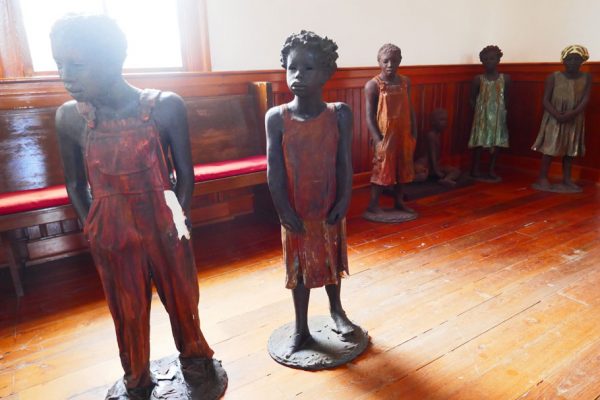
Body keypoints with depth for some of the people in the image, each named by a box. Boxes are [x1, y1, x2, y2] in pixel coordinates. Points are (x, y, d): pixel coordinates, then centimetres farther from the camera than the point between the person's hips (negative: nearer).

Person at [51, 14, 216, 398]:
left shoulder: (166, 107, -15)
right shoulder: (69, 117, -8)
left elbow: (185, 173, -6)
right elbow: (76, 185, 4)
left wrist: (178, 220, -5)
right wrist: (93, 230, 3)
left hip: (164, 229, -1)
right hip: (111, 236, 2)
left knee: (182, 299, 18)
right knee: (128, 312, 18)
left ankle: (194, 356, 46)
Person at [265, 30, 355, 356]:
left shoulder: (340, 114, -8)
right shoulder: (276, 117, -11)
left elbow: (345, 162, -6)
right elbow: (274, 170, -10)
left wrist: (343, 201, -9)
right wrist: (284, 210, -12)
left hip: (329, 208, 1)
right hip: (295, 211, -1)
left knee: (332, 260, 20)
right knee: (299, 266, 13)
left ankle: (336, 309, 47)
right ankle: (301, 329, 32)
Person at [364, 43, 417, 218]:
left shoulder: (405, 82, 5)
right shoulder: (373, 85, -10)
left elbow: (410, 109, 10)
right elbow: (369, 115, -12)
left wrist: (414, 133, 6)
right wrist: (378, 139, -17)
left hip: (404, 134, 5)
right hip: (385, 135, -5)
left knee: (402, 168, 13)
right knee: (381, 169, 1)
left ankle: (399, 201, 28)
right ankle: (373, 204, 14)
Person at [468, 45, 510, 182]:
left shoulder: (505, 78, 2)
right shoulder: (478, 79, -5)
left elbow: (506, 97, 10)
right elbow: (472, 98, 0)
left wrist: (503, 109, 1)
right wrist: (478, 109, -8)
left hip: (498, 115, 3)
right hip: (482, 115, -3)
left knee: (497, 142, 6)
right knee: (479, 141, -2)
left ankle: (491, 170, 17)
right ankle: (475, 170, 9)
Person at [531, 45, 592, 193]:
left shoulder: (586, 78, 3)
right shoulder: (553, 77, -4)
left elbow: (585, 99, -5)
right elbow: (546, 100, -7)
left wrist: (573, 113, -22)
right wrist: (557, 115, -21)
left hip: (575, 120, 3)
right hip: (554, 118, -3)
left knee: (570, 148, 9)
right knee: (550, 147, -5)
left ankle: (567, 179, 18)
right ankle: (542, 179, -1)